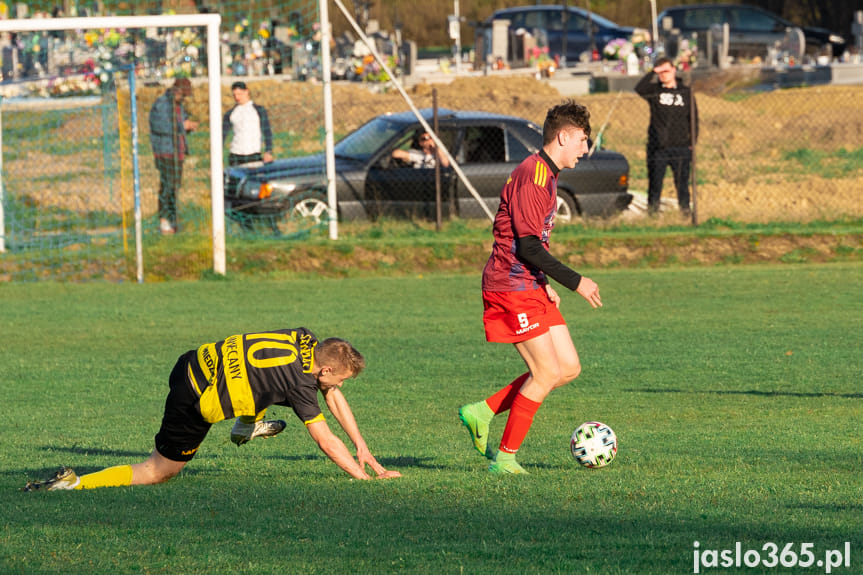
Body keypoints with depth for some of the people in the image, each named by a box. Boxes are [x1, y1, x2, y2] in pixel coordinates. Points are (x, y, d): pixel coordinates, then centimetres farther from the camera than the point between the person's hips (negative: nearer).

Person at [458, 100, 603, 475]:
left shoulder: (546, 175, 17)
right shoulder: (533, 175, -16)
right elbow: (527, 245, -21)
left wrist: (545, 284, 18)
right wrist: (575, 282, -17)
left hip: (532, 287, 10)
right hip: (512, 288, -10)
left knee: (569, 367, 5)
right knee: (547, 373, -11)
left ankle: (482, 413, 12)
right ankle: (505, 458, -1)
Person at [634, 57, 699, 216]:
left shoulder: (685, 92, 9)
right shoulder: (654, 91, 6)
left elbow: (693, 119, 12)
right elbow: (639, 89, -16)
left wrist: (691, 143, 5)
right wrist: (653, 73, -18)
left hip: (681, 147, 1)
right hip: (657, 148, -1)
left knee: (682, 183, 2)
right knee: (655, 183, 0)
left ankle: (685, 211, 7)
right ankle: (652, 213, 3)